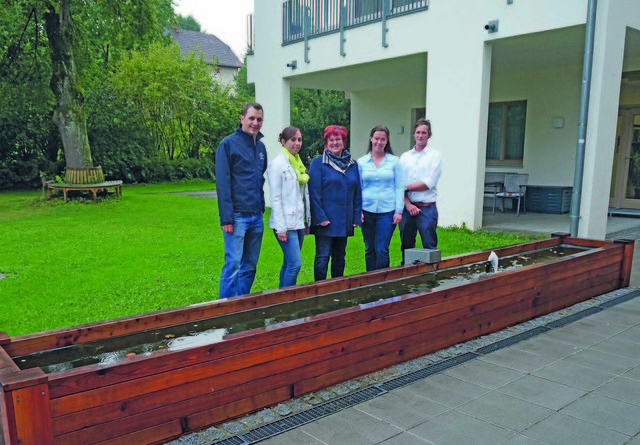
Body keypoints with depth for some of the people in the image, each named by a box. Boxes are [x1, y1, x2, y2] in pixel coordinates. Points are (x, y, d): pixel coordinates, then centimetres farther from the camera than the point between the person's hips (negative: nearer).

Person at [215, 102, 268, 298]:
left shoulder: (260, 146, 14)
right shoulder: (228, 144, -6)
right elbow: (222, 184, -10)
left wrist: (261, 207, 13)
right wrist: (226, 218, -15)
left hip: (256, 217, 7)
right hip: (237, 216, -7)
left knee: (250, 266, 11)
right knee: (233, 264, -5)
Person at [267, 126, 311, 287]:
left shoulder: (299, 164, 15)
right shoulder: (277, 164, -8)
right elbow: (275, 198, -12)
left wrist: (307, 221, 17)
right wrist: (280, 228, -15)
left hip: (299, 222, 7)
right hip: (286, 223, -7)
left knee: (288, 264, 11)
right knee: (295, 264, -11)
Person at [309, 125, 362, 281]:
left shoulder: (352, 164, 10)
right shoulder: (318, 162, -4)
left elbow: (357, 192, 12)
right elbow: (314, 192, -8)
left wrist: (357, 216, 5)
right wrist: (320, 217, -15)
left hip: (344, 221, 5)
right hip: (326, 221, -5)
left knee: (339, 257, 13)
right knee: (323, 256, -3)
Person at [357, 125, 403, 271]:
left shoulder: (394, 161, 4)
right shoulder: (361, 162, 7)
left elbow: (399, 188, 3)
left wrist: (399, 211, -3)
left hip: (387, 211, -2)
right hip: (366, 211, 2)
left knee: (382, 250, -6)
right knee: (370, 250, 9)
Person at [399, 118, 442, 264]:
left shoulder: (435, 156, 2)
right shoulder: (405, 157, 12)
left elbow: (428, 183, -8)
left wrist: (407, 187, -4)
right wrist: (408, 204, -9)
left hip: (427, 208, -3)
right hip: (407, 208, 3)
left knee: (429, 247, -1)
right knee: (406, 246, 9)